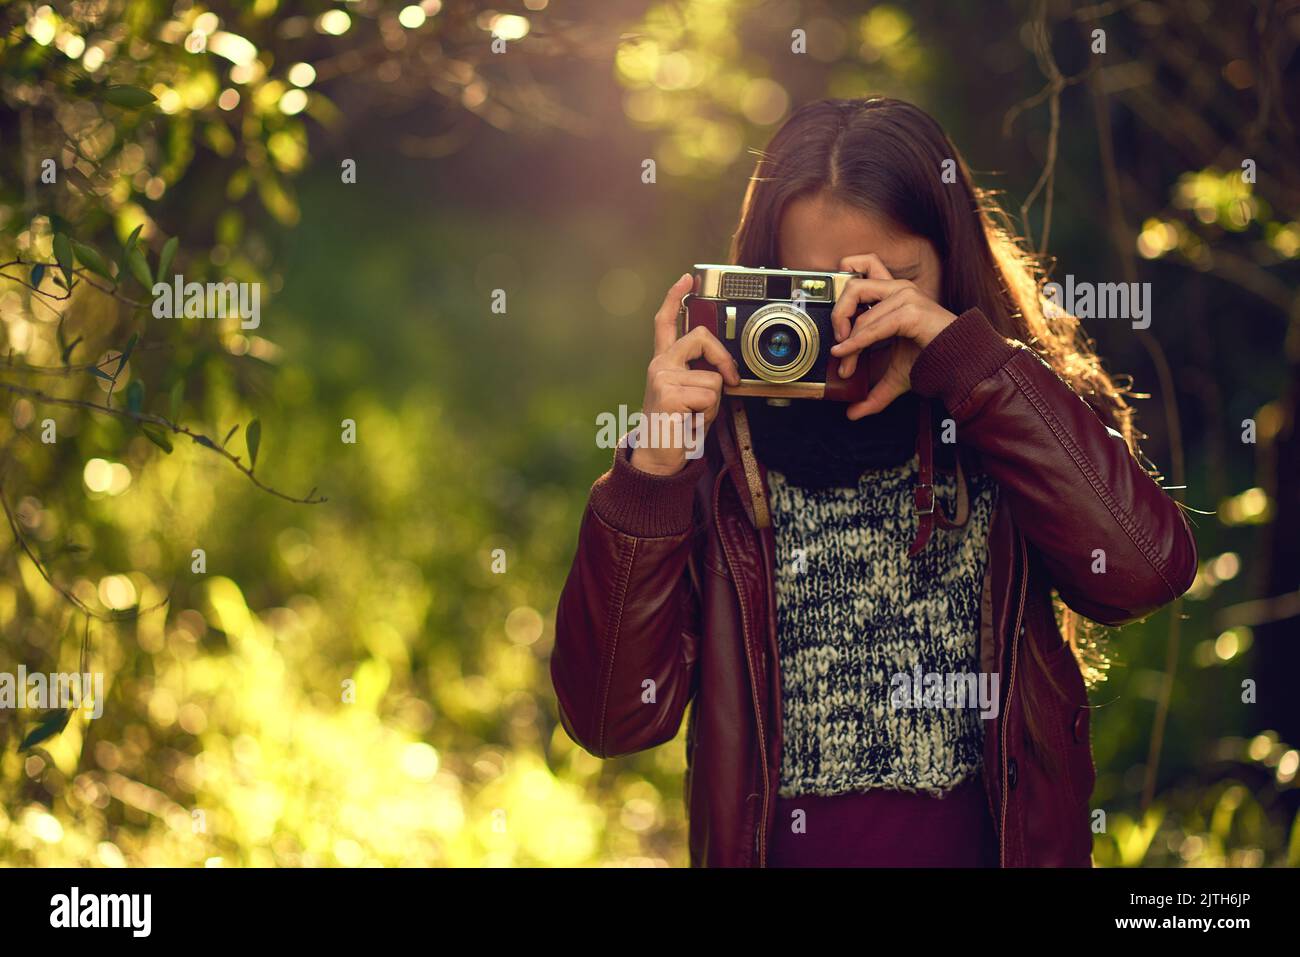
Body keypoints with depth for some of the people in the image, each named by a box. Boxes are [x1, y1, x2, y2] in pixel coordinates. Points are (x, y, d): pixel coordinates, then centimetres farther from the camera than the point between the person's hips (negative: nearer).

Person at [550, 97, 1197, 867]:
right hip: (776, 846, -1)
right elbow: (614, 717, -3)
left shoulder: (1013, 417, 5)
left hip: (994, 843, 1)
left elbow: (1145, 570, -14)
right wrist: (652, 469, -12)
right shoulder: (722, 451, 2)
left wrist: (960, 354, -12)